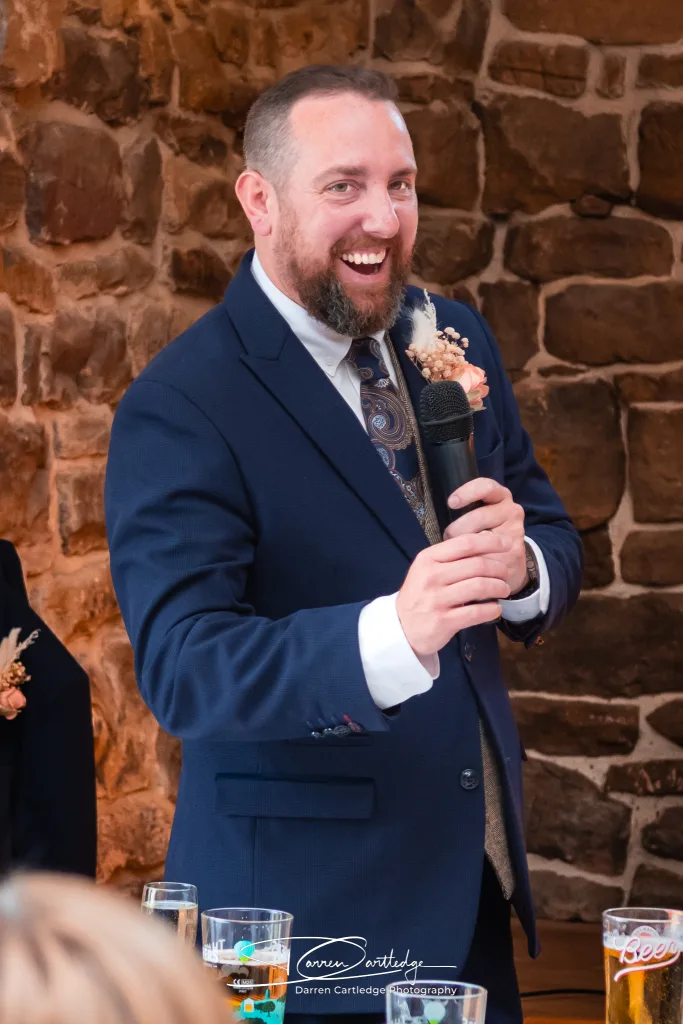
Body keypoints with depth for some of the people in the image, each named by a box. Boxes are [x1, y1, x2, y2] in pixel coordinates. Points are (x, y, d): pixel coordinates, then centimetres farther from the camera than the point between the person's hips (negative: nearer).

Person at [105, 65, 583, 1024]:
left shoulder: (455, 339, 5)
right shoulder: (178, 410, -15)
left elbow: (556, 539, 10)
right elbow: (180, 669, -23)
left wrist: (524, 566, -16)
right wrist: (393, 634, -39)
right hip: (309, 909, -6)